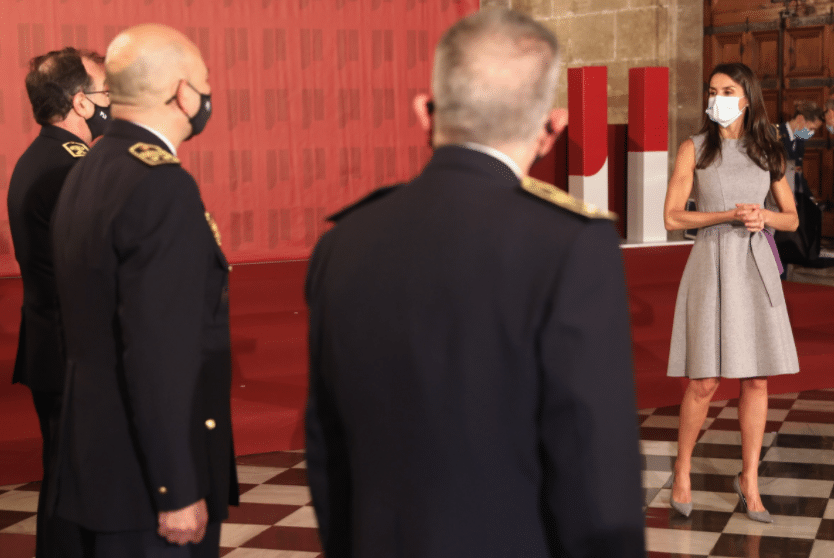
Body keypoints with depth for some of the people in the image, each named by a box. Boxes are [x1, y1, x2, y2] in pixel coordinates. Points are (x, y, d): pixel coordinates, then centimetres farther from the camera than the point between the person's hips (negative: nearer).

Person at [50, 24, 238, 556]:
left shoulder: (87, 173, 9)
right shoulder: (163, 186, -20)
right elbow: (159, 354, -24)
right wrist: (179, 492, -21)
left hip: (98, 460, 9)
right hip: (151, 474, -9)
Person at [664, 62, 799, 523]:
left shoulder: (768, 152, 9)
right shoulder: (695, 149, 1)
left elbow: (791, 219, 13)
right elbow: (672, 217, -4)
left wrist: (764, 217, -9)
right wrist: (728, 215, -14)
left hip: (756, 266, 3)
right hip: (712, 264, -3)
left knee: (756, 379, 2)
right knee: (704, 382, -5)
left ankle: (749, 481, 14)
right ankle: (682, 470, 16)